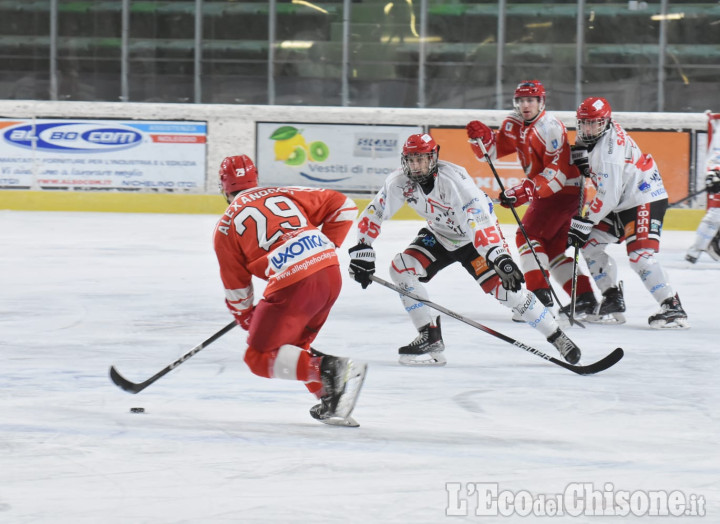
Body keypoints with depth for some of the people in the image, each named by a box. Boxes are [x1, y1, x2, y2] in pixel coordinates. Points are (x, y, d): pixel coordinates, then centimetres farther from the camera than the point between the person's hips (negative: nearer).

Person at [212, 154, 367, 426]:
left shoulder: (226, 226, 12)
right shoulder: (283, 194, 21)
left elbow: (236, 286, 18)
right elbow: (343, 206, 20)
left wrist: (246, 319, 35)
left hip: (293, 286, -6)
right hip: (331, 275, 6)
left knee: (260, 357, 5)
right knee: (294, 344, 26)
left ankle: (330, 369, -17)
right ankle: (331, 401, 10)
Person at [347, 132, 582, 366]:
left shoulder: (454, 179, -35)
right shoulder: (400, 181, -18)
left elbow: (479, 219, -43)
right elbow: (373, 213, -9)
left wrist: (501, 258, -52)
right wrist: (362, 251, -18)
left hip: (476, 237, -6)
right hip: (439, 236, 6)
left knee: (506, 288, -18)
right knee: (401, 268, -14)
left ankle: (556, 336, -3)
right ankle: (430, 338, -6)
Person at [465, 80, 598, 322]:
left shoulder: (550, 128, -21)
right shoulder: (514, 124, 5)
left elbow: (557, 172, -27)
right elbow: (492, 150, 6)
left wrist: (525, 191, -34)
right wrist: (481, 137, -15)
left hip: (565, 190, -10)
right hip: (544, 192, 10)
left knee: (527, 235, -16)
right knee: (553, 249, 12)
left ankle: (540, 294, -22)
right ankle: (585, 299, 13)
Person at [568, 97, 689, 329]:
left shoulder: (609, 150, -25)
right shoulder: (598, 136, 3)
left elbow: (609, 196, -27)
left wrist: (583, 223, -21)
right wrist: (580, 152, 4)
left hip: (645, 201, -11)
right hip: (622, 203, 11)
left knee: (640, 256, -23)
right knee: (590, 244, 8)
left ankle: (672, 308, -22)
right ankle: (613, 301, 11)